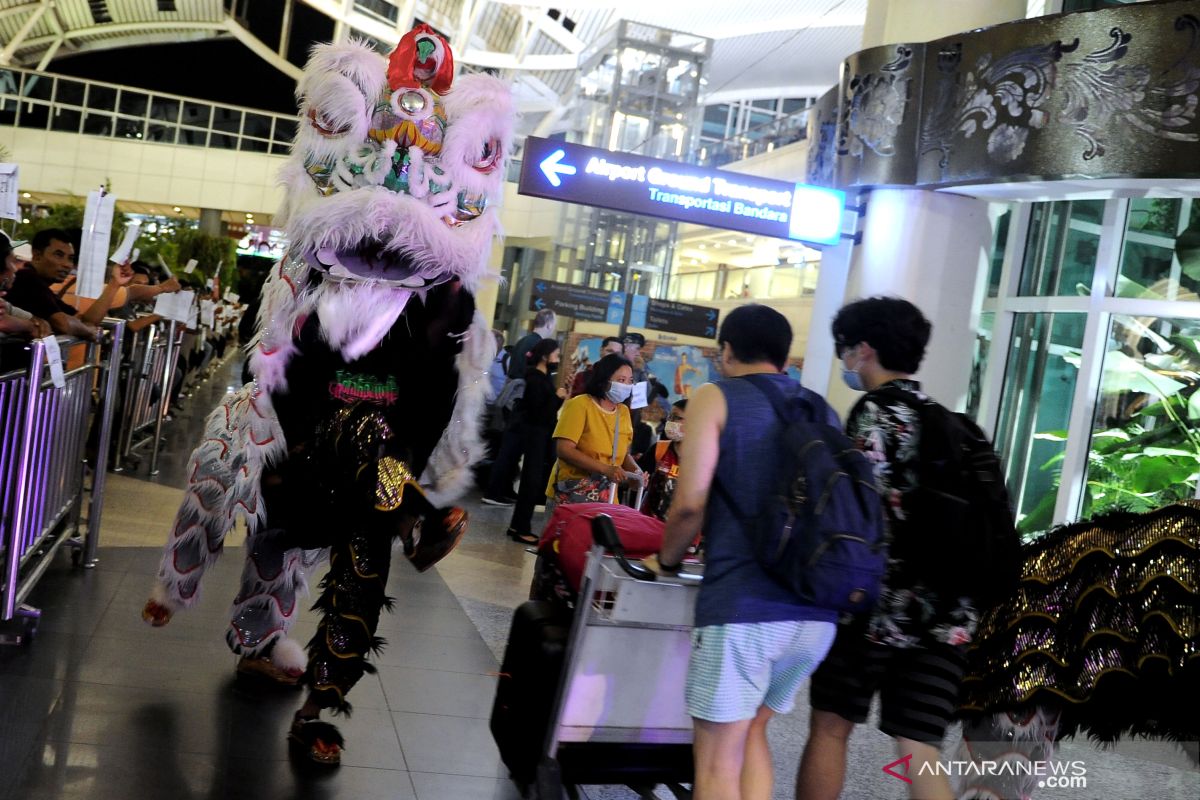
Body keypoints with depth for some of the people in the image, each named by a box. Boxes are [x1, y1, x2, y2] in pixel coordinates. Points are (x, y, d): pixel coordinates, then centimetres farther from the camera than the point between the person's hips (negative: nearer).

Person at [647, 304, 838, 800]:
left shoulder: (716, 398, 2)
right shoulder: (823, 412, 17)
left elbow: (690, 503, -9)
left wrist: (666, 561, 9)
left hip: (742, 605, -6)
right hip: (816, 610, 6)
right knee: (750, 733, 24)